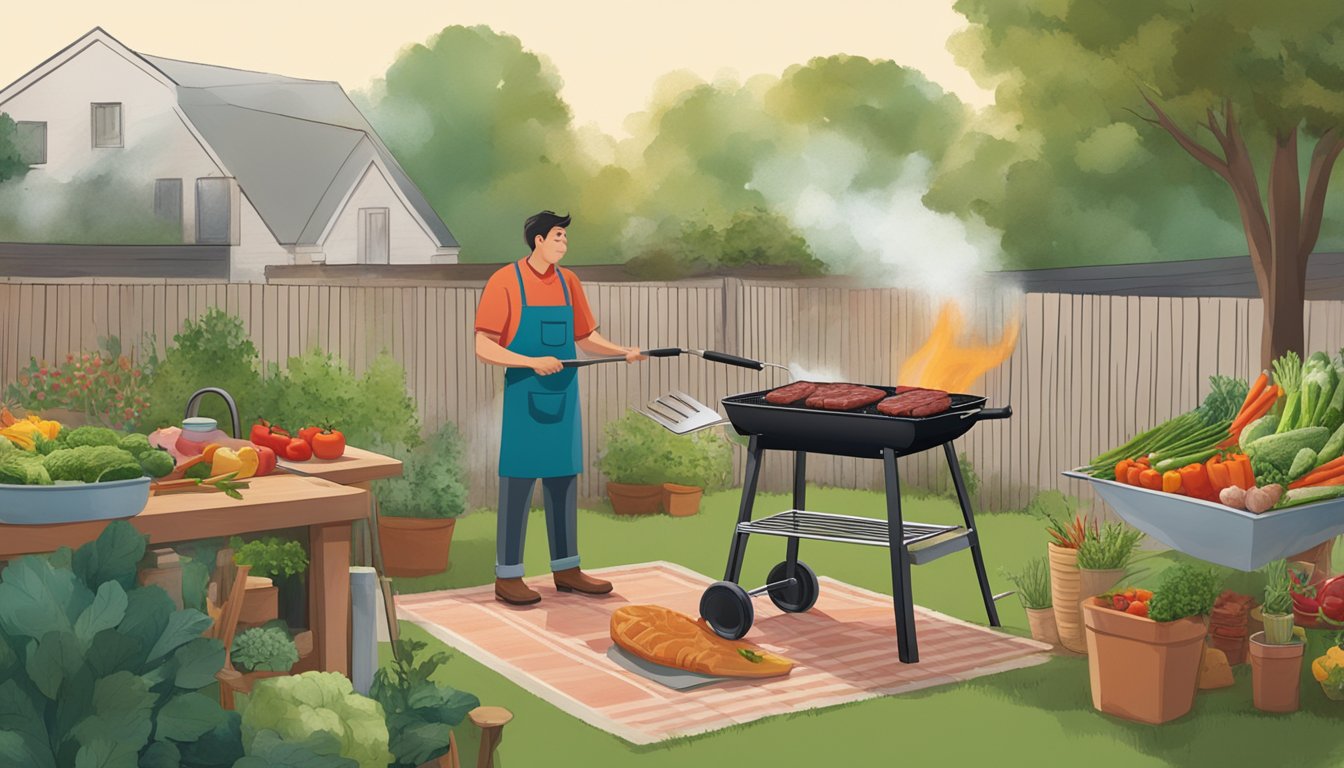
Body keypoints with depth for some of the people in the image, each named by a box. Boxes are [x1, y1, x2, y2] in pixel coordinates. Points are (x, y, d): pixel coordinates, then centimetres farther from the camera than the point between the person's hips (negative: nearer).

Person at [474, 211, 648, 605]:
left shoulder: (568, 282, 9)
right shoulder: (505, 282, -8)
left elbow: (584, 337, 19)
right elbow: (483, 347, -13)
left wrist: (622, 351, 4)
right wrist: (533, 362, -23)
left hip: (564, 395, 6)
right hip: (524, 398, -6)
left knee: (564, 480, 11)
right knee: (518, 482, -2)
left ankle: (566, 569, 21)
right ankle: (507, 576, 6)